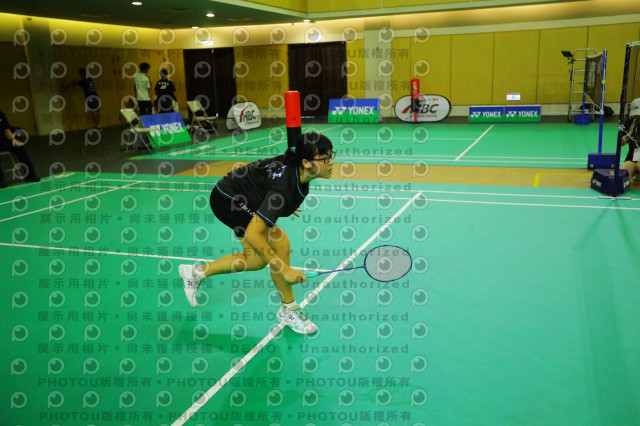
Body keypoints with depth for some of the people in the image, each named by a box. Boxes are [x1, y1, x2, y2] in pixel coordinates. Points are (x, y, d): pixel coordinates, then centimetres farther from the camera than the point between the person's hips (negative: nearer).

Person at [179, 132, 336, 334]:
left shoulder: (297, 170, -12)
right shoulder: (284, 184, -37)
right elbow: (252, 234, -39)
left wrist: (284, 204, 19)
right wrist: (285, 270, -36)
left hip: (245, 199, 9)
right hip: (227, 199, -9)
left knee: (256, 260, 14)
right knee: (279, 242, -21)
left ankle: (196, 272, 31)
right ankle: (288, 309, -4)